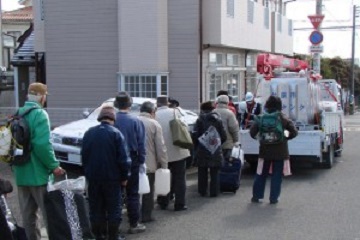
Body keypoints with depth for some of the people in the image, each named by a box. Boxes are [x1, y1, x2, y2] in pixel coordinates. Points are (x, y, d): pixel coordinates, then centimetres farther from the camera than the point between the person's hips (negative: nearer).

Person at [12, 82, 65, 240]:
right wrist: (54, 166, -16)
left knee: (28, 214, 14)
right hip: (38, 173, -7)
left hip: (21, 174, 7)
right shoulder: (40, 114, -14)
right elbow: (42, 144, -24)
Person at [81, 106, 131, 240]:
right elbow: (124, 159, -12)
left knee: (96, 208, 12)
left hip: (93, 178, 4)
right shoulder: (116, 134, -11)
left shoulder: (89, 133, 3)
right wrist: (124, 177, -2)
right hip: (112, 178, -4)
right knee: (113, 209, 6)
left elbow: (84, 156, 9)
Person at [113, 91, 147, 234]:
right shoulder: (135, 121, -9)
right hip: (131, 160, -2)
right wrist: (141, 161, -1)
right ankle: (134, 224, 9)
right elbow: (141, 143, -9)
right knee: (132, 194, 6)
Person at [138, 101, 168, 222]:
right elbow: (161, 147, -9)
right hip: (149, 163, -3)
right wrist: (164, 164, -3)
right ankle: (146, 215, 9)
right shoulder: (154, 124, -8)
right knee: (148, 190, 7)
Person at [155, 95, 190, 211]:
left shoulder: (154, 115, -6)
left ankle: (163, 202, 22)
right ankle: (179, 204, 7)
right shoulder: (174, 112, -5)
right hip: (177, 151, -1)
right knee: (179, 179, 7)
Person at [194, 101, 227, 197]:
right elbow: (223, 136, 0)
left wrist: (197, 145, 7)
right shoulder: (218, 120, 0)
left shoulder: (199, 120, -6)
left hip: (202, 150, -1)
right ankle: (214, 192, 8)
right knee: (214, 173, 8)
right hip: (216, 150, 1)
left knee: (202, 172, 11)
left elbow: (196, 135, -10)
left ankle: (202, 191, 15)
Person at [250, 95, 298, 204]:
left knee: (261, 174, 12)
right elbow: (294, 132, -8)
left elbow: (252, 131, -9)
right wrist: (286, 137, 7)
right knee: (277, 175, 7)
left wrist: (257, 138, 10)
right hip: (280, 152, -1)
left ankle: (256, 196, 16)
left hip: (265, 151, 1)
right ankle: (273, 198, 7)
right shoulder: (284, 119, -5)